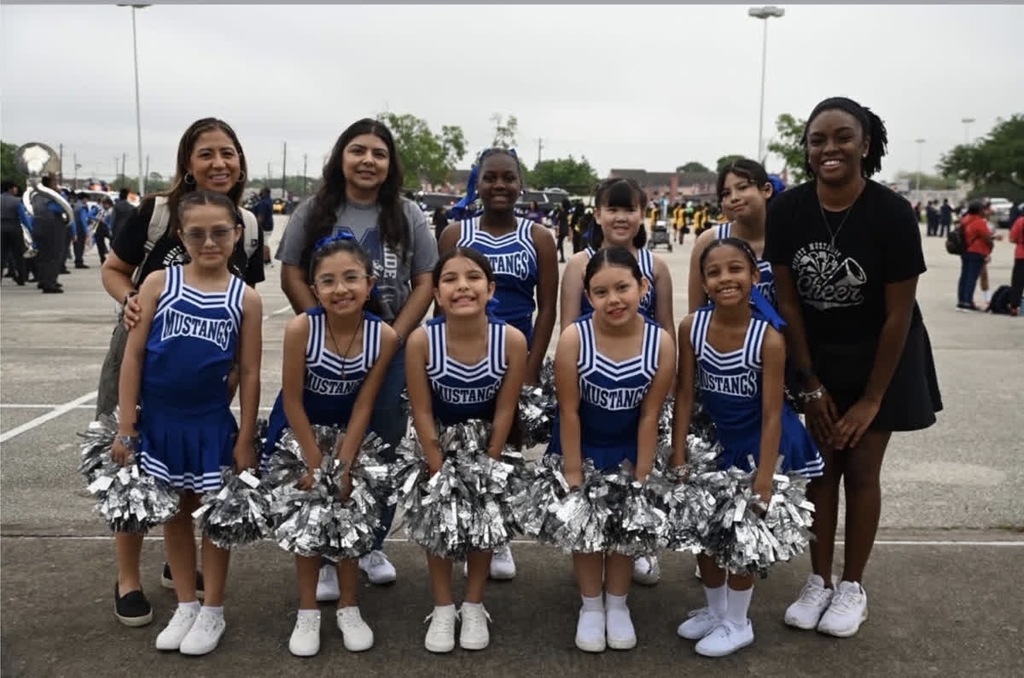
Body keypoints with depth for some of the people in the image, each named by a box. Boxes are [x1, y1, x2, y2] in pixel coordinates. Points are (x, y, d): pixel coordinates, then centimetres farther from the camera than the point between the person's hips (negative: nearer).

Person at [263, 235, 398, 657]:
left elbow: (363, 406, -16)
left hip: (348, 432, 1)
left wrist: (341, 467, -16)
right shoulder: (300, 328, -29)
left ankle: (348, 609, 24)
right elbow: (293, 402, -20)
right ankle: (307, 612, 20)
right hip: (299, 432, -1)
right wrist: (317, 466, -17)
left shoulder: (384, 336, -23)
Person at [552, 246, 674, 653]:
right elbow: (569, 411, -19)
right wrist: (573, 473, -15)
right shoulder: (574, 338, -27)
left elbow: (650, 415, -14)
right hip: (582, 447, -1)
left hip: (628, 448, 2)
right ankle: (591, 607, 30)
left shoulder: (662, 342, -22)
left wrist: (642, 475, -9)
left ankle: (618, 605, 34)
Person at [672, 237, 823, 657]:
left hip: (760, 442, -4)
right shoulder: (691, 327, -14)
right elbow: (684, 395, -8)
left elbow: (772, 413, -21)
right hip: (717, 438, 5)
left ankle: (738, 623, 26)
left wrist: (764, 479, -21)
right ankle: (715, 611, 36)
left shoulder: (768, 337, -25)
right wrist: (678, 458, -7)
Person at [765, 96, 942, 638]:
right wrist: (811, 385, -6)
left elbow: (898, 314, -16)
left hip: (878, 356, -2)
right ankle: (819, 581, 20)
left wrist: (872, 398, -13)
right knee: (820, 465, 7)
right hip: (814, 354, 2)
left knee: (861, 468, 3)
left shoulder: (892, 214, -22)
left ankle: (853, 586, 19)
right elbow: (786, 301, -8)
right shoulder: (786, 211, -14)